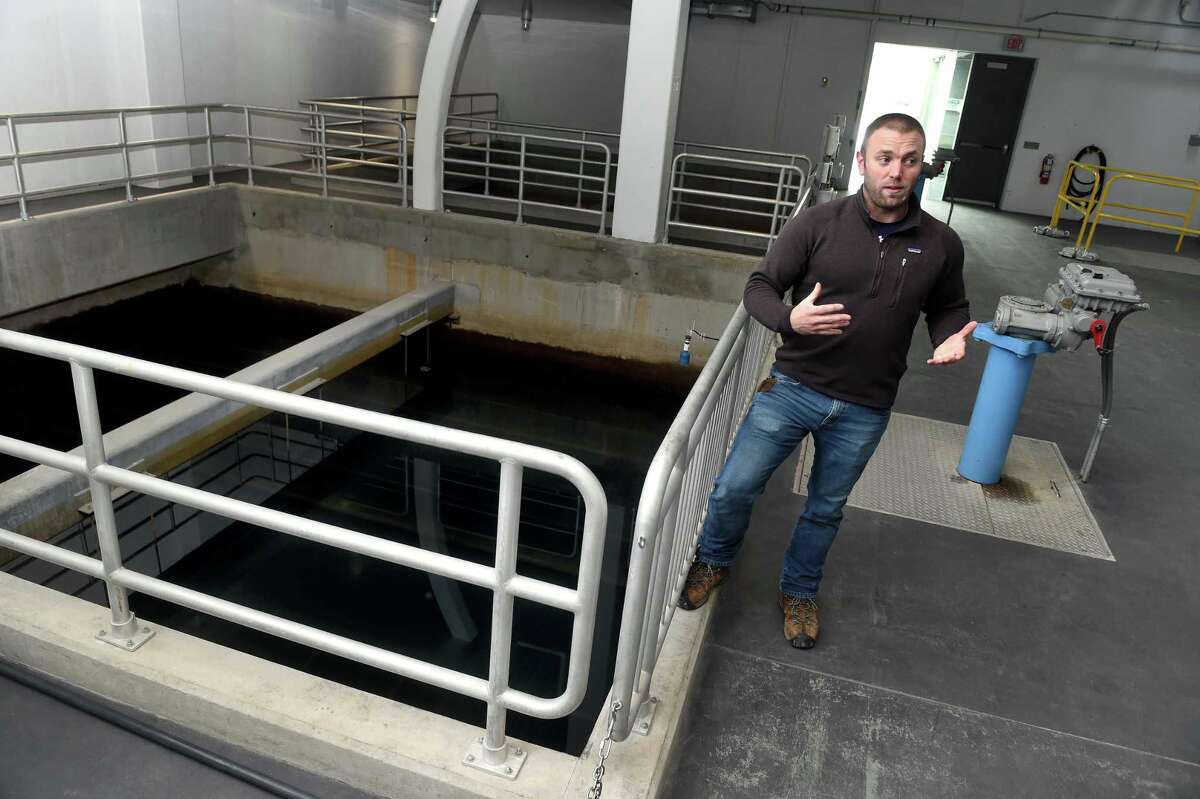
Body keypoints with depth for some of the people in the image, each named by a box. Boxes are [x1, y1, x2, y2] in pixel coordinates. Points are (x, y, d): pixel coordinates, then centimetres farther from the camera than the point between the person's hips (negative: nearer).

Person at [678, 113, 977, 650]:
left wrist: (950, 337, -10)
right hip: (792, 388, -1)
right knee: (734, 487, 3)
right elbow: (759, 287, -5)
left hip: (864, 412, 2)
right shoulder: (817, 224, -10)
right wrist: (790, 319, -27)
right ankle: (713, 563, 35)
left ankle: (799, 593, 43)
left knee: (825, 510, 18)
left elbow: (948, 307, 13)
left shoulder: (941, 244, -3)